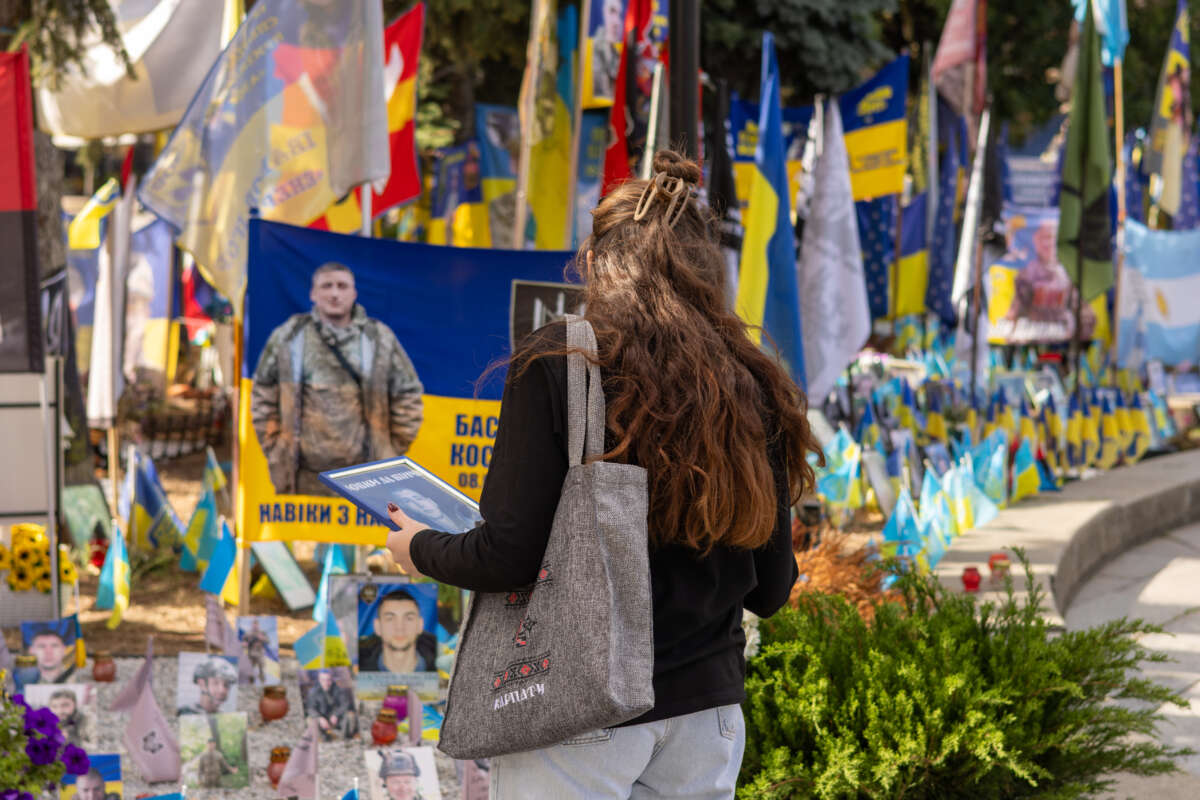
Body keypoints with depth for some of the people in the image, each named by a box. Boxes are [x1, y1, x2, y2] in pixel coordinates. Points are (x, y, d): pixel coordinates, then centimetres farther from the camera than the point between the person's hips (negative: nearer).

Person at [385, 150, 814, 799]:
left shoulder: (556, 366, -10)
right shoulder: (754, 387, 2)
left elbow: (509, 557, -14)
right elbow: (770, 588, 6)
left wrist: (421, 549, 7)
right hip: (708, 707, 4)